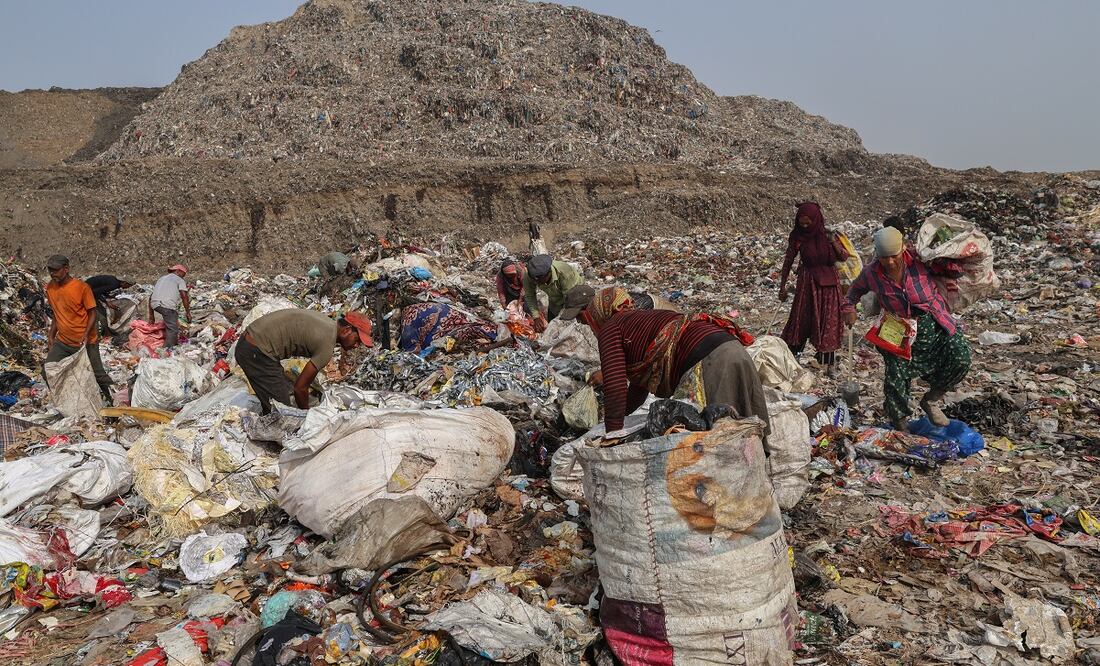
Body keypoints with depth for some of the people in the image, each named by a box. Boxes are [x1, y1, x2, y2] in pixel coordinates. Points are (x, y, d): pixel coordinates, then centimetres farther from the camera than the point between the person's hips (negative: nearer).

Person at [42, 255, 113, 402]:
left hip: (85, 342, -5)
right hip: (62, 342, 5)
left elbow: (92, 313, -12)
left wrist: (86, 335, -24)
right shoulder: (49, 288, 2)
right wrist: (51, 335, 9)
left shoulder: (82, 287, -15)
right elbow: (56, 313, 15)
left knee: (97, 374, 1)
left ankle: (108, 396, 24)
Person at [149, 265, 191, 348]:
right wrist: (188, 313, -1)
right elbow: (184, 296, -2)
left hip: (154, 304, 7)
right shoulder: (179, 280, 15)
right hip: (167, 305, -7)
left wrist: (151, 315, 32)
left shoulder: (161, 278, 34)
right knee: (172, 329, -8)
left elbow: (151, 297, 31)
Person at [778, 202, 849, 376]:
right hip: (807, 282, -1)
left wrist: (834, 243, -22)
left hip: (829, 282, 1)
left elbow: (844, 257, -3)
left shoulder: (827, 234, -7)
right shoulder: (797, 237, -8)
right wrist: (782, 287, 2)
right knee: (801, 318, 2)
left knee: (829, 322, 5)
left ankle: (830, 362, 15)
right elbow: (788, 262, 0)